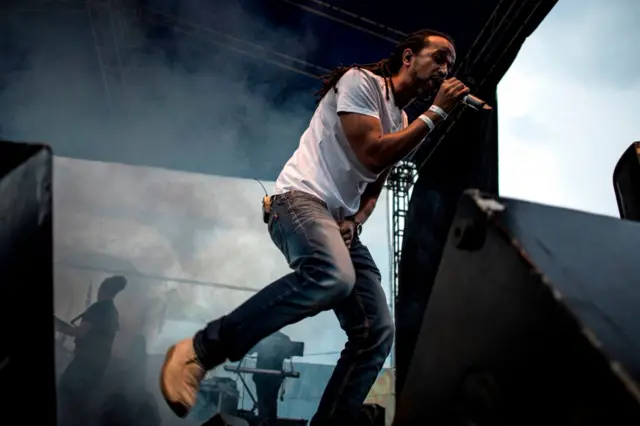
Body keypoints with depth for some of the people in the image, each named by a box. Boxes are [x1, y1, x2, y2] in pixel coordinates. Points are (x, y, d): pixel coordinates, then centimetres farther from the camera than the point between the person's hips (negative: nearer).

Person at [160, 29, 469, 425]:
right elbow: (372, 155, -15)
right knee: (333, 276, -40)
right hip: (302, 198, -9)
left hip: (342, 221, 9)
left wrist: (355, 222, 2)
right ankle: (199, 352, -28)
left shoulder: (403, 122, 22)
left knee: (377, 333, -6)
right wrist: (436, 113, -8)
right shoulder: (361, 81, -2)